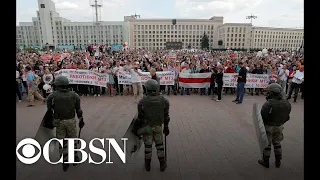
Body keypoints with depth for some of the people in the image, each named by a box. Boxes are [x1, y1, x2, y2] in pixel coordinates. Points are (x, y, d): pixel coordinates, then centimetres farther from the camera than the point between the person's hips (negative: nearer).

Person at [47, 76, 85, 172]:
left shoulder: (52, 96, -7)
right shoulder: (74, 95, -3)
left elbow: (49, 110, -1)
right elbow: (78, 109, 1)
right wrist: (81, 120, 11)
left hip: (59, 122, -1)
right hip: (71, 121, 1)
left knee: (61, 141, 12)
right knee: (72, 139, 17)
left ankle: (65, 160, 19)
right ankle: (74, 157, 30)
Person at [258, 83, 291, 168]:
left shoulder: (269, 103, -28)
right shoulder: (286, 103, -7)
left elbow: (262, 116, -26)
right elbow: (286, 116, 3)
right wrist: (280, 122, 16)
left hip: (268, 127, -5)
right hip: (279, 126, 6)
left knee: (266, 144, 10)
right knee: (277, 143, 22)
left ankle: (265, 161, 24)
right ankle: (278, 162, 33)